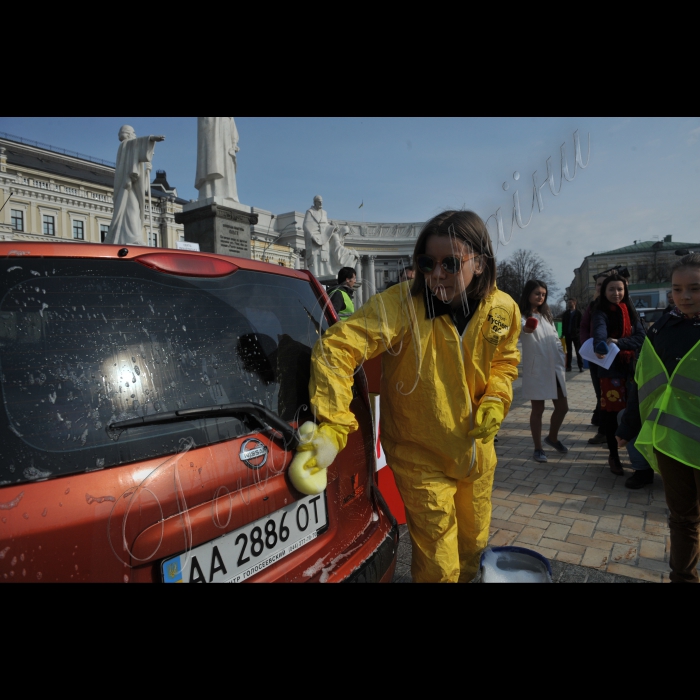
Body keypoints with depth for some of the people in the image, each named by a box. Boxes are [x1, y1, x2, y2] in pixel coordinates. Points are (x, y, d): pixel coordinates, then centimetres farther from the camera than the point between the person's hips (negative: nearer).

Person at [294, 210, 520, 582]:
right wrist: (332, 426, -45)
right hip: (421, 459, -5)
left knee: (473, 544, 27)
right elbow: (336, 347, -35)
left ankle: (466, 576, 58)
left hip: (477, 453, 5)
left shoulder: (503, 309, -9)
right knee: (438, 567, 7)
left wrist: (495, 400, -9)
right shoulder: (402, 304, -27)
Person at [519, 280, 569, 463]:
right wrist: (526, 328, -58)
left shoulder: (547, 315, 15)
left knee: (562, 407, 11)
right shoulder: (522, 316, -9)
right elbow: (521, 328, -34)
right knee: (538, 409, 1)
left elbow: (556, 340, 19)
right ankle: (538, 448, 14)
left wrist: (562, 361, 9)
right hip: (536, 370, -6)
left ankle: (552, 438, 35)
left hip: (555, 369, 7)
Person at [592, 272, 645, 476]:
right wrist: (600, 348, -51)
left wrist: (619, 342, -22)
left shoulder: (631, 311, 8)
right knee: (611, 411, -1)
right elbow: (599, 331, -29)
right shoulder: (601, 312, -7)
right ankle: (614, 455, 12)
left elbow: (641, 337, -3)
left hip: (631, 367, 4)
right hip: (610, 368, -4)